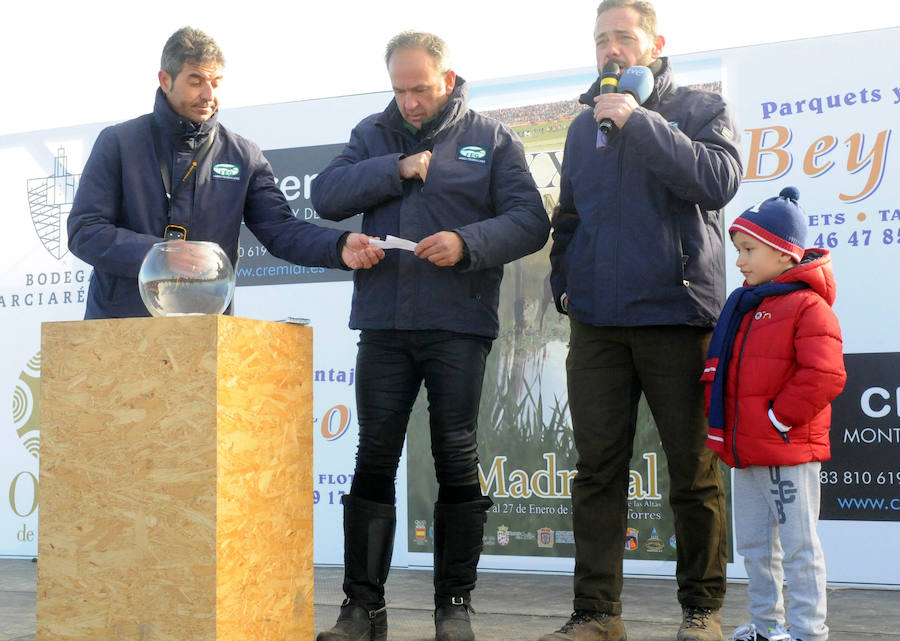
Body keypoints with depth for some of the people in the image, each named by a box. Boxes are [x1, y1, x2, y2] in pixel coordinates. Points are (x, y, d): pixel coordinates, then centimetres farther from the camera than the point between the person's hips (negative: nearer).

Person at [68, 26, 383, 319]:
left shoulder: (243, 156, 10)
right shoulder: (118, 142, 3)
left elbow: (280, 228, 2)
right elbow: (84, 232, -3)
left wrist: (340, 246, -18)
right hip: (119, 320, -2)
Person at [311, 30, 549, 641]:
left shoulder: (491, 138, 5)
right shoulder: (373, 134, 13)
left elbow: (530, 219, -3)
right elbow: (326, 196, 0)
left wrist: (469, 243, -20)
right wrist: (397, 170, -10)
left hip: (458, 325, -2)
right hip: (383, 324, 2)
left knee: (457, 462, 2)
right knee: (374, 459, 3)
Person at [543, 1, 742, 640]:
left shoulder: (701, 108, 5)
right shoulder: (586, 125, 18)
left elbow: (719, 180, -13)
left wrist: (641, 122, -14)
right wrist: (565, 280, 11)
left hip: (677, 318, -3)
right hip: (597, 324, 4)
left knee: (694, 470, 1)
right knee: (598, 469, 2)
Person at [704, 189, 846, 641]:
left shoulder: (807, 306, -12)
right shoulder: (743, 307, 14)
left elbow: (824, 376, -22)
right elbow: (719, 372, 23)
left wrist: (777, 420, -19)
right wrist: (718, 421, 10)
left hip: (789, 454, -9)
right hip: (745, 452, 9)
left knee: (798, 545, -1)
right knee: (754, 545, 16)